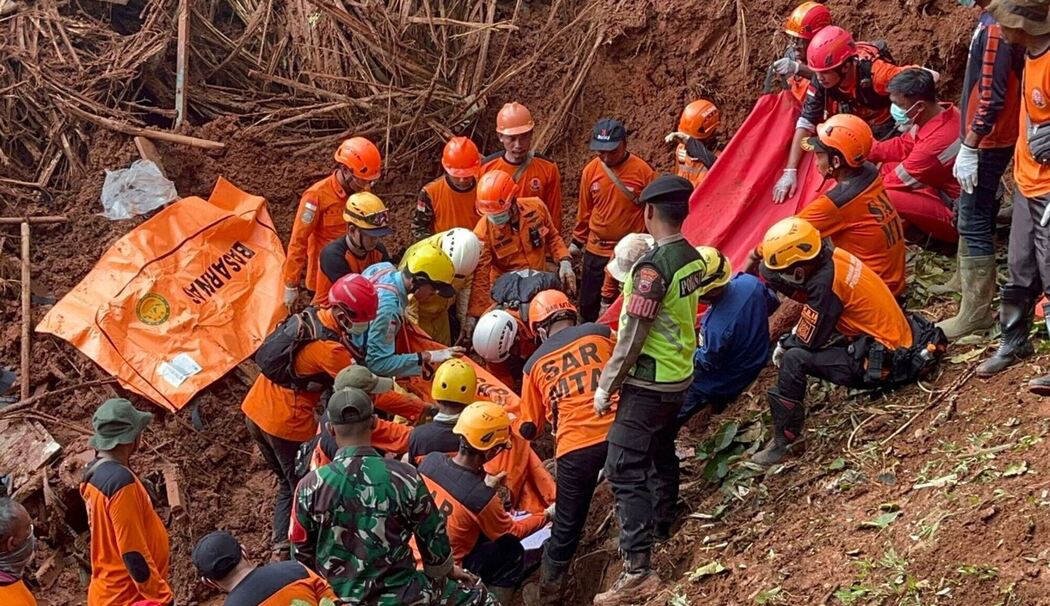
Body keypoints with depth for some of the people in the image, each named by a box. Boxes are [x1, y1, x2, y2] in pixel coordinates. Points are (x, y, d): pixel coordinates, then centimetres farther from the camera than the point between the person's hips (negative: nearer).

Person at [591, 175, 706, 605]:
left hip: (648, 384, -9)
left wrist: (605, 386, -11)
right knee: (662, 455, 24)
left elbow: (632, 337, -21)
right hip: (680, 376, 9)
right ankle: (663, 530, 40)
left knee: (625, 470, -8)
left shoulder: (652, 267, -24)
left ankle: (638, 570, -13)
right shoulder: (693, 258, 1)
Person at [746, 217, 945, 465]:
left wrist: (785, 345, 6)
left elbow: (807, 341, -13)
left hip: (885, 363, -10)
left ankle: (783, 441, -14)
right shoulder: (831, 256, -1)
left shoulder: (825, 282, -24)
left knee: (794, 359, -19)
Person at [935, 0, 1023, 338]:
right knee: (967, 214, 24)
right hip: (987, 139, 10)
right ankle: (967, 279, 41)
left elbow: (991, 97, -26)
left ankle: (976, 312, -3)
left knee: (973, 222, -6)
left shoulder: (993, 27, -23)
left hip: (986, 143, -10)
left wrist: (969, 148, -22)